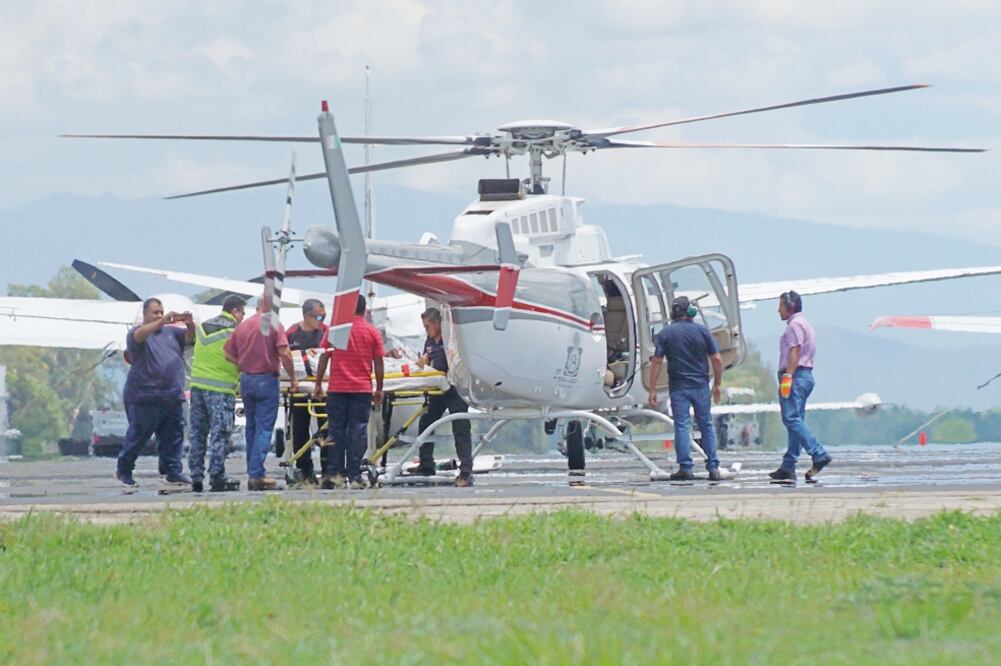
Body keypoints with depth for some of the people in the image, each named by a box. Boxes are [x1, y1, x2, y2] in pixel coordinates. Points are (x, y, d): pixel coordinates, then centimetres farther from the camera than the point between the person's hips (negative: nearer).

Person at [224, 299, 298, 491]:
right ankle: (257, 475, -10)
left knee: (251, 427, 15)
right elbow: (284, 354, -16)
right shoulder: (274, 325, -8)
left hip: (246, 380, 5)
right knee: (264, 429, -4)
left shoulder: (242, 326, 9)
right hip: (266, 380, -5)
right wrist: (293, 378, -8)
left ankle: (252, 473, 16)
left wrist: (243, 367, 13)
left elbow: (228, 354, 7)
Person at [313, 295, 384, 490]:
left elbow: (324, 358, 2)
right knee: (358, 433, 0)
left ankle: (335, 474, 3)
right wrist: (379, 390, 10)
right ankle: (355, 477, -3)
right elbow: (378, 363, 2)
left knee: (336, 431, 6)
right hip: (362, 389, 0)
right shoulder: (372, 332, 2)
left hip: (337, 389, 0)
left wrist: (318, 385, 8)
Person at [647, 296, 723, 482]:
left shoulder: (665, 333, -2)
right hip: (700, 385, 1)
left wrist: (652, 390, -2)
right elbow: (717, 359, -1)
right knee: (706, 426, 9)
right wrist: (717, 384, 9)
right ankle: (713, 468, 7)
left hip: (678, 386, -1)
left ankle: (686, 468, -5)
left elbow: (656, 362, -6)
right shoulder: (702, 331, 0)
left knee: (682, 426, 0)